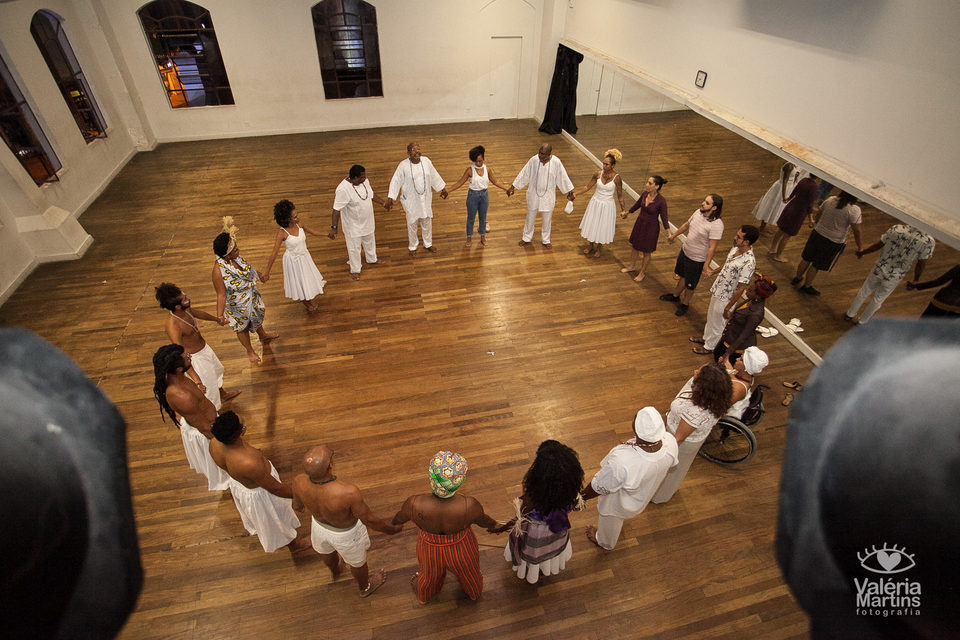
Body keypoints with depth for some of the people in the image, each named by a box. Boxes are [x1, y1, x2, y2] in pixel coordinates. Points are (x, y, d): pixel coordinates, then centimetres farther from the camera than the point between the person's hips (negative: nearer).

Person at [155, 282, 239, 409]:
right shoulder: (173, 326, -38)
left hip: (205, 348, 9)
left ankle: (223, 395, 59)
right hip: (196, 357, -9)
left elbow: (199, 313, 12)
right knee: (208, 388, 8)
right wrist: (197, 381, -42)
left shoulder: (186, 310, -14)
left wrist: (217, 320, 32)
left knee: (217, 370, 32)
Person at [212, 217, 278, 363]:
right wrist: (219, 315, -41)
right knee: (242, 327, 21)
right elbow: (221, 295, -32)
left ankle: (263, 336, 64)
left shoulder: (235, 257, -17)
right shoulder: (218, 270, -38)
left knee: (257, 316, 33)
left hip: (252, 297, 7)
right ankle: (250, 351, 47)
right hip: (237, 305, -7)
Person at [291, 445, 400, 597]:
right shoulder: (348, 493, -45)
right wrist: (391, 529, -7)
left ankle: (335, 571, 72)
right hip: (346, 534, -4)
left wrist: (296, 505, 18)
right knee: (357, 562, 30)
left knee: (328, 552, 38)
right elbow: (369, 520, -27)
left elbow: (297, 505, -8)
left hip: (319, 526, 4)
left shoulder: (299, 482, -32)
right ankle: (365, 587, 62)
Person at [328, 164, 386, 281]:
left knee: (370, 241, 29)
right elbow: (336, 210, -30)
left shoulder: (364, 181, -12)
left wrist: (383, 203, 15)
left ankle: (371, 259, 57)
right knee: (354, 247, 13)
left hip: (367, 221, 7)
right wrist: (334, 227, -33)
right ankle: (354, 270, 36)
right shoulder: (343, 189, -33)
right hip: (353, 225, -7)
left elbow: (372, 195, 9)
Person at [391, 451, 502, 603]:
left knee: (429, 572, 35)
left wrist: (393, 523, 13)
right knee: (467, 571, 34)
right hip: (460, 547, -1)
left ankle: (423, 596, 68)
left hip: (430, 547, 1)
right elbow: (483, 520, -14)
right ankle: (473, 592, 67)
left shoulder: (414, 505, -37)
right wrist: (494, 525, 11)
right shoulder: (470, 507, -38)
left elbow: (400, 518, -13)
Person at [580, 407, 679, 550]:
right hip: (643, 497, 6)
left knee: (610, 521, 30)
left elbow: (600, 487, -28)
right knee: (619, 516, 39)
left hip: (618, 504, -6)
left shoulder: (621, 461, -49)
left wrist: (584, 494, -7)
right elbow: (670, 465, -7)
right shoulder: (671, 441, -32)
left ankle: (605, 542, 63)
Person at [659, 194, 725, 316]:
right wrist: (674, 235, 25)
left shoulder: (716, 225, -29)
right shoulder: (698, 212, -7)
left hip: (697, 260, -7)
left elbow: (712, 247, -27)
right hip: (684, 251, 7)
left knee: (690, 285, 14)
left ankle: (685, 304, 37)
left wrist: (706, 266, -28)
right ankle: (675, 296, 51)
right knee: (682, 275, 28)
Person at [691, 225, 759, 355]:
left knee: (717, 324, 15)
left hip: (725, 298, -8)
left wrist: (727, 308, -20)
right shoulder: (736, 248, -9)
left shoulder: (749, 262, -34)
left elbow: (741, 288, -27)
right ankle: (706, 338, 52)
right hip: (717, 290, 8)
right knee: (710, 318, 28)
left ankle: (709, 347, 38)